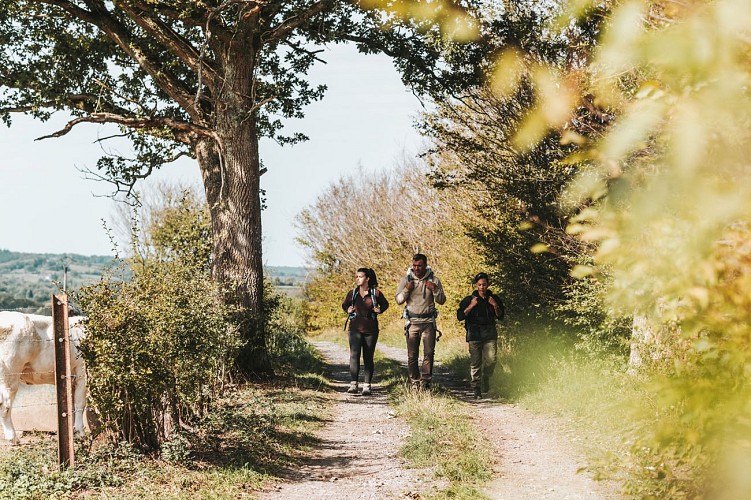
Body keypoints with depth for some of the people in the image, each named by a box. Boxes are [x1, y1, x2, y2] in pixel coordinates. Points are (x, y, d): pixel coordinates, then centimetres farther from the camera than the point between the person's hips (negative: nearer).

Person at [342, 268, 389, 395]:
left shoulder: (375, 293, -1)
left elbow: (385, 304, 15)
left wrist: (379, 310, -3)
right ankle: (353, 384, -19)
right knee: (354, 355, -14)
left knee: (368, 357, 5)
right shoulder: (352, 293, 4)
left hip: (371, 329, 0)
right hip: (355, 328, 1)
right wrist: (348, 310, 0)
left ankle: (367, 386, 11)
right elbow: (344, 305, 21)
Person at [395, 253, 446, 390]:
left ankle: (425, 380, 1)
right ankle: (414, 381, 8)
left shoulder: (434, 280, 4)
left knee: (429, 352, -6)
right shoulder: (406, 280, 4)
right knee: (412, 355, 0)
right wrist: (406, 289, -13)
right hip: (412, 322, 0)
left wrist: (435, 290, -13)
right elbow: (398, 300, 3)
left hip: (428, 322, 0)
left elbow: (442, 301, 5)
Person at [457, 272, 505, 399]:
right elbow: (460, 316, -2)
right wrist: (471, 306, -13)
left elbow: (501, 316, 11)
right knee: (475, 362, -5)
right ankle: (476, 390, 1)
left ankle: (486, 377, 21)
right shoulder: (469, 300, 3)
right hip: (474, 333, -1)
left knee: (491, 360, -10)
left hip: (490, 333, 1)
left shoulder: (494, 298, 8)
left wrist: (495, 306, -6)